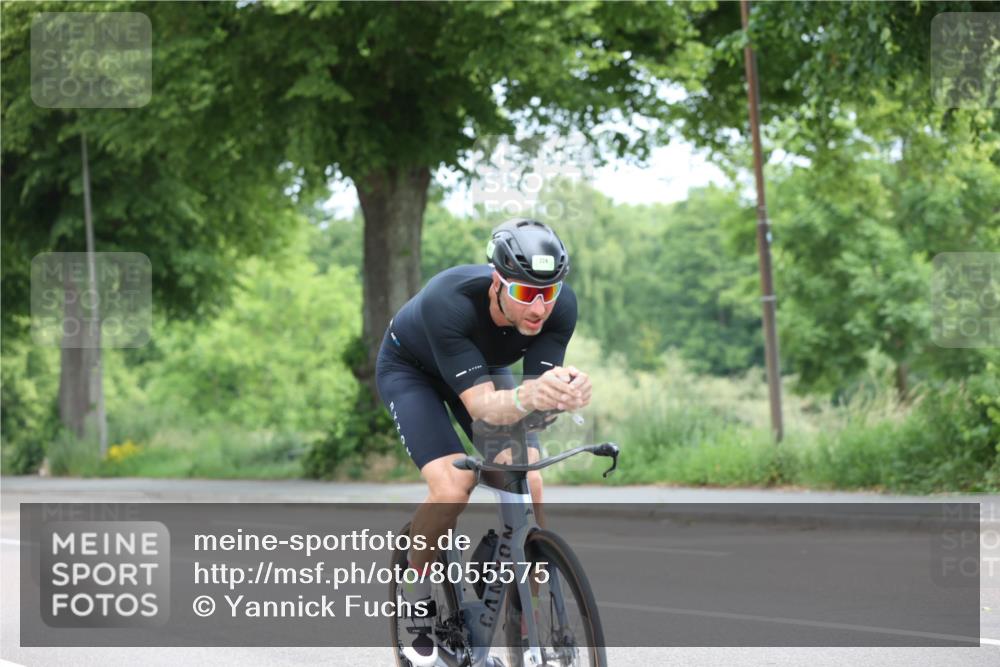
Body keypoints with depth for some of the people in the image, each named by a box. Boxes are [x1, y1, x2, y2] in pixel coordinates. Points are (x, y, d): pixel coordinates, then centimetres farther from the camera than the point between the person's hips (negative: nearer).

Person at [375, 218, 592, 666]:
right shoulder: (448, 302, -43)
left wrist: (565, 391, -59)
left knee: (528, 483, -17)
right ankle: (416, 610, -2)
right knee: (452, 487, -26)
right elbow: (480, 404, -47)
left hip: (483, 365, 4)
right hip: (410, 369, -4)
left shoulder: (560, 306, -31)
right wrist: (526, 396, -68)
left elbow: (544, 383, -35)